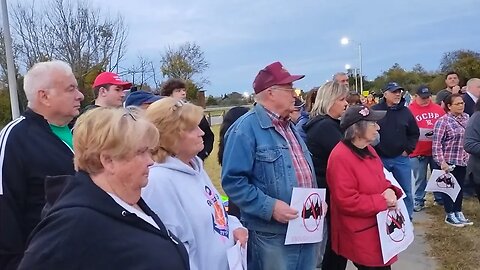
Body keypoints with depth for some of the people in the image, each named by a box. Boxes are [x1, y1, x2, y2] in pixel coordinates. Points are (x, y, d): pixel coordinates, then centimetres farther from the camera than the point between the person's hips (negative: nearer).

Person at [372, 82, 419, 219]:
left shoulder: (405, 111, 3)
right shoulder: (374, 110, -6)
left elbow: (414, 133, 11)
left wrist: (408, 149, 1)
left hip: (401, 159, 2)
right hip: (380, 158, -2)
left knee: (406, 191, 9)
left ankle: (407, 218, 24)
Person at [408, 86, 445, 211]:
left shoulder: (438, 109, 5)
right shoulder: (410, 110, -8)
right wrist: (418, 134, -19)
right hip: (418, 152, -4)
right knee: (420, 178, 6)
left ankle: (440, 198, 31)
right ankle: (419, 201, 18)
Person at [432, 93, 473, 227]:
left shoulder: (466, 118, 7)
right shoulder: (443, 121, -14)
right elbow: (437, 143, -17)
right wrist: (441, 161, -21)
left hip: (463, 161, 6)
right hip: (449, 161, -6)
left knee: (460, 187, 14)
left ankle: (458, 213, 27)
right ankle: (450, 215, 16)